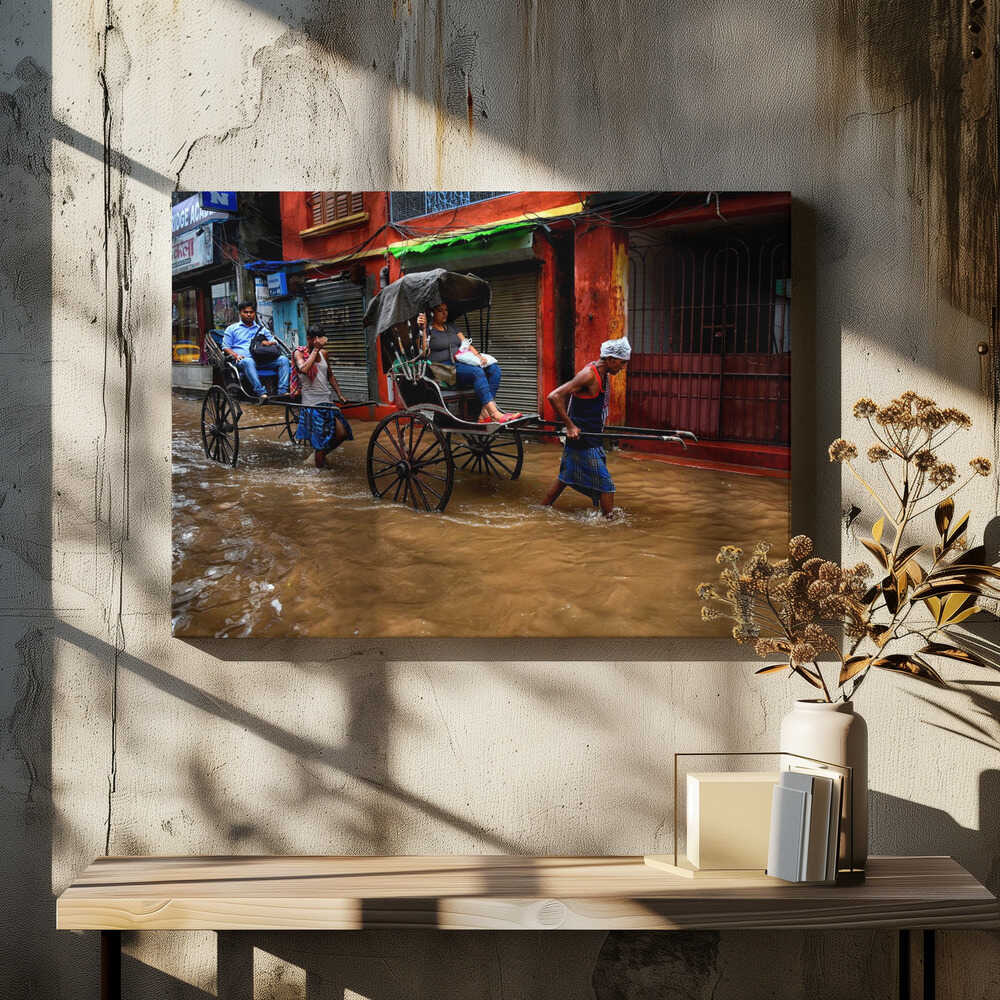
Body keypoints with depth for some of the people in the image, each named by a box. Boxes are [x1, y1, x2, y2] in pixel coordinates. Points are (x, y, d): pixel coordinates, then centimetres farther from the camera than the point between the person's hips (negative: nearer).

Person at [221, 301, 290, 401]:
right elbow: (226, 347, 11)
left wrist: (269, 342, -1)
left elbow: (275, 342, 24)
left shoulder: (262, 329, 29)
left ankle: (282, 392, -33)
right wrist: (236, 355, -10)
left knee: (283, 359, -20)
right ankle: (260, 393, -50)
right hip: (241, 359, -3)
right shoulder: (232, 329, 19)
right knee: (248, 361, -41)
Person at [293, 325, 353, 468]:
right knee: (319, 441, -6)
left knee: (342, 434, 1)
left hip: (327, 401, 6)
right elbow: (304, 369, -27)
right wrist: (315, 350, -19)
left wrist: (340, 395, 14)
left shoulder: (323, 353, 12)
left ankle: (323, 453, 25)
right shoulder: (299, 353, -5)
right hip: (312, 404, -6)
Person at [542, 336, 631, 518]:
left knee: (567, 477, 22)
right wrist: (570, 426, -24)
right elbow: (554, 397, -26)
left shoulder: (602, 373, 8)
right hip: (582, 440, -10)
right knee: (605, 484, -8)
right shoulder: (589, 375, -21)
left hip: (592, 438, 10)